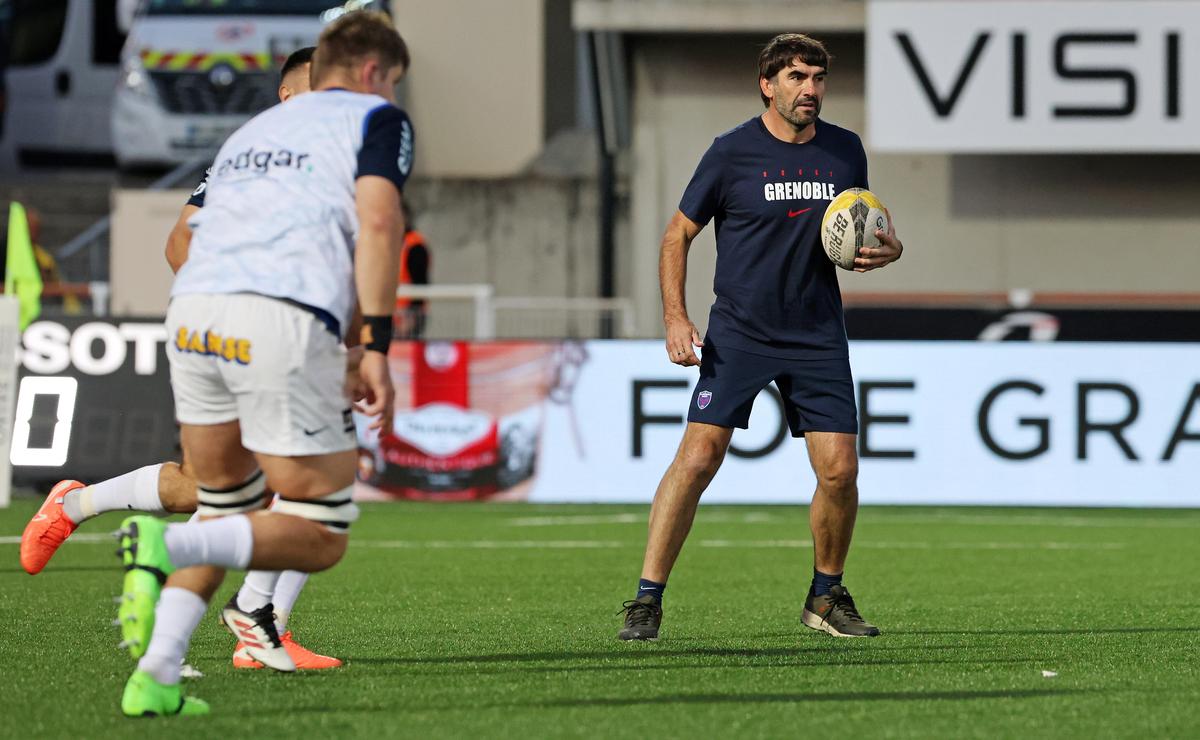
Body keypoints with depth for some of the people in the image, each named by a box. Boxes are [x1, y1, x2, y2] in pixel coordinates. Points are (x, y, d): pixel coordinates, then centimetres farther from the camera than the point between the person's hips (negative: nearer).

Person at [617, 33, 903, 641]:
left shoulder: (845, 151, 6)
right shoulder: (731, 152, -5)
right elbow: (678, 235, 2)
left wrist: (887, 248, -3)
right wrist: (675, 318, -9)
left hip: (818, 338, 3)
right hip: (738, 333, -3)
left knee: (839, 471, -3)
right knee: (697, 458, -14)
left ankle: (826, 597, 19)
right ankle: (647, 602, -9)